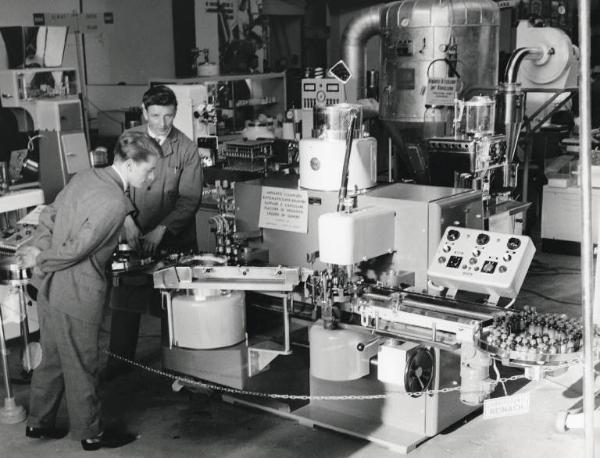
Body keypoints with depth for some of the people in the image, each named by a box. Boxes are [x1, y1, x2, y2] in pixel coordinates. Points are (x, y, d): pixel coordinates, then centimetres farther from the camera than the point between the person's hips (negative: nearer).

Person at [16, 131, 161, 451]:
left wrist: (38, 247, -1)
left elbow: (49, 215, 11)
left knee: (52, 359, 23)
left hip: (50, 286, 9)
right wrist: (39, 260, -10)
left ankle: (38, 422, 38)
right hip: (76, 296, -9)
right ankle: (90, 434, 26)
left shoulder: (85, 177, 4)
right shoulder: (114, 203, -25)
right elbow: (76, 249, -24)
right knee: (82, 367, 9)